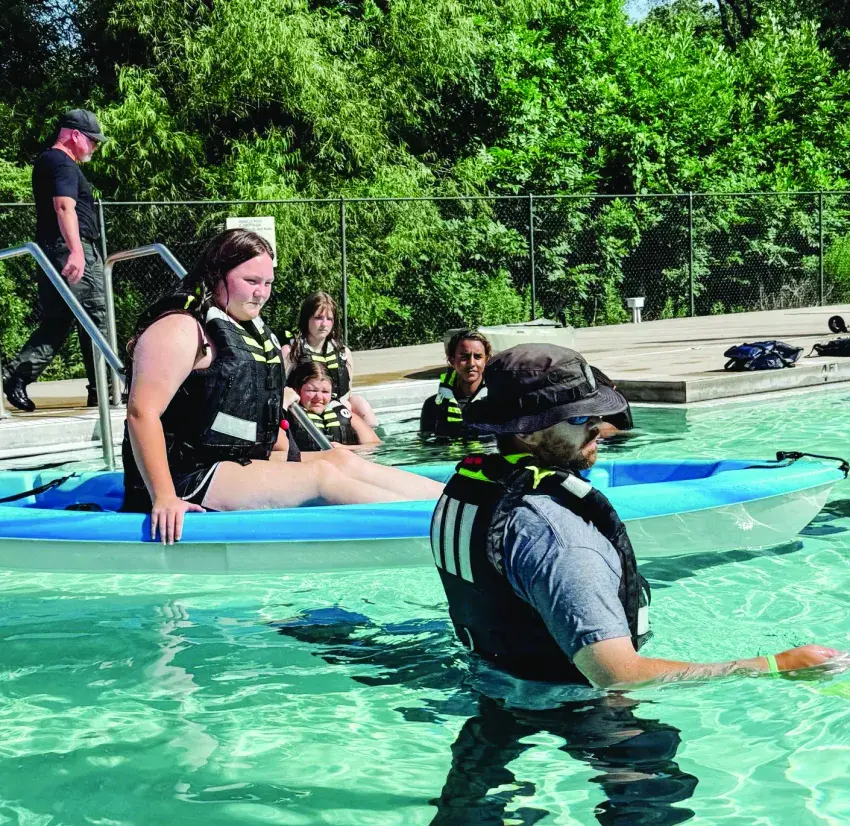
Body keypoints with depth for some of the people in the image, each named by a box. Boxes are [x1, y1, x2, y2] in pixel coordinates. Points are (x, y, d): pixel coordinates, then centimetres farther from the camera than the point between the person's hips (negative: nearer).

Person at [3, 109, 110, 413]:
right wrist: (76, 250, -38)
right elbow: (65, 207, -26)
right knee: (95, 317, -2)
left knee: (56, 321, 10)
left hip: (51, 251, 10)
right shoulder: (64, 164, -11)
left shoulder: (46, 161, 22)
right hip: (74, 250, -10)